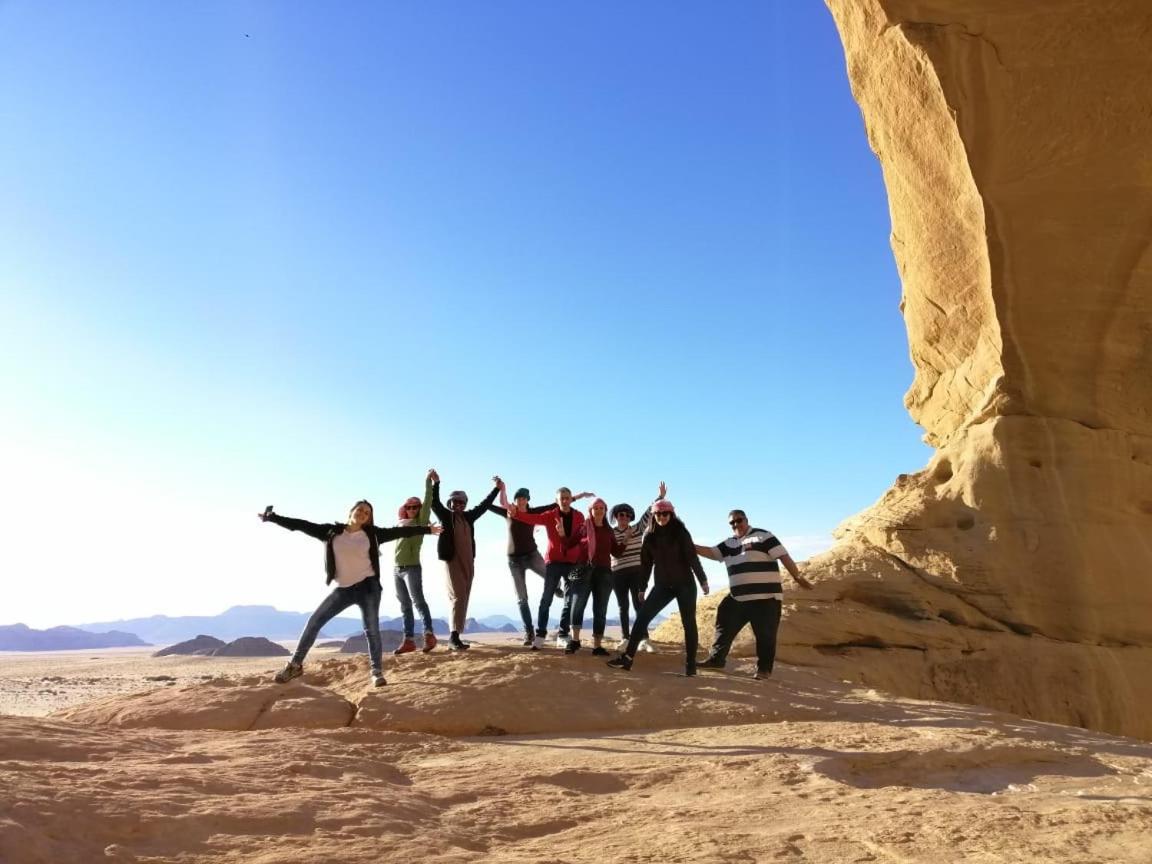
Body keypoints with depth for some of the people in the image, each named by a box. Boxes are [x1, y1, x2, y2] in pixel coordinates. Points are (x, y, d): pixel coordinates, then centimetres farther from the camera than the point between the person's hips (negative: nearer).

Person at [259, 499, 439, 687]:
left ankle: (377, 671, 12)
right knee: (314, 621, -1)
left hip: (368, 587, -1)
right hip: (343, 589, 1)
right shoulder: (331, 531, 1)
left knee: (372, 630, -1)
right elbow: (303, 525, 0)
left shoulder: (372, 534, 0)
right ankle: (295, 664, 11)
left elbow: (400, 531, 1)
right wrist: (271, 517, -2)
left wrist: (426, 529, 0)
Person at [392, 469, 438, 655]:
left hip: (412, 567, -6)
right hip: (397, 569, 6)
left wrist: (428, 482, -11)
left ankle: (429, 635, -20)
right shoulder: (400, 524, 14)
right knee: (405, 605, 6)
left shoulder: (421, 522, 0)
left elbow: (427, 502, -8)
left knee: (418, 601, -16)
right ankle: (409, 640, 7)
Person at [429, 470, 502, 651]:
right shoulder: (445, 515, 2)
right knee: (458, 596, -14)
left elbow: (484, 505, 22)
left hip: (468, 562, 5)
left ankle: (455, 637, 9)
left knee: (463, 598, 5)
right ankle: (454, 636, -16)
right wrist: (435, 483, -24)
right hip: (452, 560, -5)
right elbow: (434, 503, -11)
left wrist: (496, 488, 23)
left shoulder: (468, 517, 14)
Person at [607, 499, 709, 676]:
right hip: (662, 585, 3)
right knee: (642, 617, -7)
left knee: (688, 623, -1)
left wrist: (702, 580, -7)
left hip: (684, 584, -3)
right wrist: (642, 587, 11)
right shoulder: (650, 537, 5)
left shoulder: (680, 532, -4)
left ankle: (690, 664, 8)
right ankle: (627, 657, -7)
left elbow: (692, 556, -6)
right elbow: (646, 563, 9)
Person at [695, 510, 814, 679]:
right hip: (737, 598, 6)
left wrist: (798, 577, -16)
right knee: (725, 627, 10)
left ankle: (764, 668, 11)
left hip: (766, 597, -6)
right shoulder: (729, 544, 15)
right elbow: (711, 552, 12)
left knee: (765, 634, -1)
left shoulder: (762, 536, -5)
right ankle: (716, 659, 22)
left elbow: (783, 556, -9)